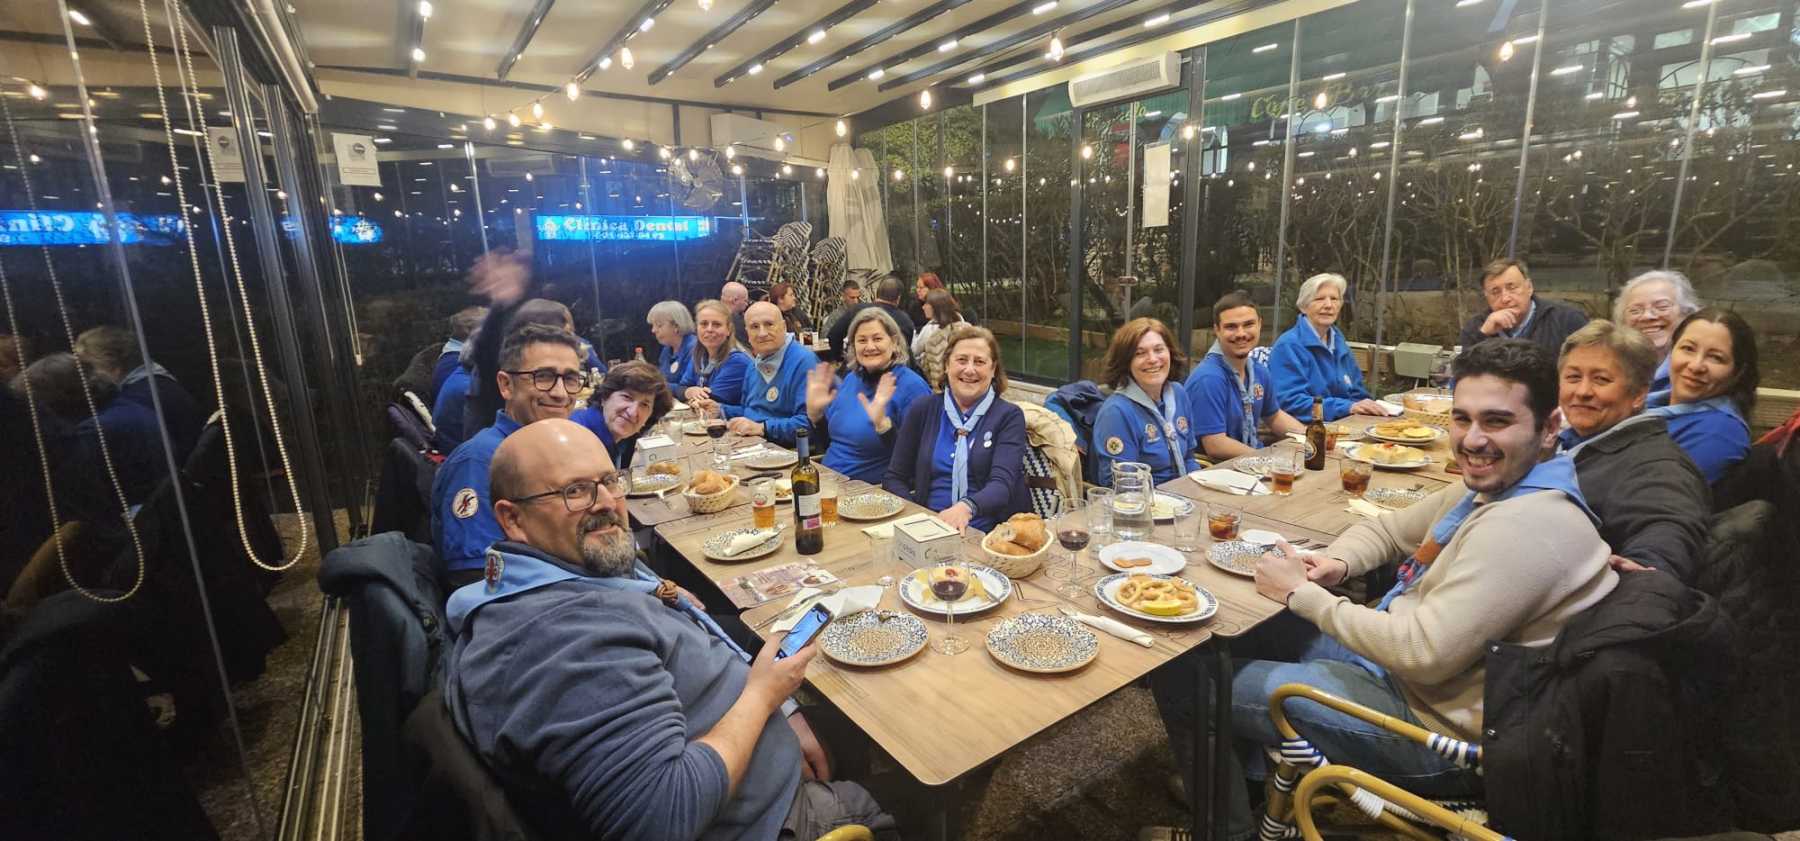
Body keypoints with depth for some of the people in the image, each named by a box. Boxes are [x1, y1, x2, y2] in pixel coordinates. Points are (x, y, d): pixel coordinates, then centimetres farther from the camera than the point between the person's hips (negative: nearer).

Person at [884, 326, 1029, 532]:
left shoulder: (1009, 417, 3)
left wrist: (966, 507, -32)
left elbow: (1002, 483, -12)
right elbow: (894, 478, 10)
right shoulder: (921, 410, 9)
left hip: (990, 533, -1)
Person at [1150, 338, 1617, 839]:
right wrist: (1336, 563, -7)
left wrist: (1304, 595, -20)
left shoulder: (1526, 526, -27)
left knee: (1184, 677, -7)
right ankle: (1250, 776, 30)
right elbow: (1386, 531, 15)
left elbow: (1424, 654, -31)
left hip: (1434, 727, -10)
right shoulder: (1489, 487, 3)